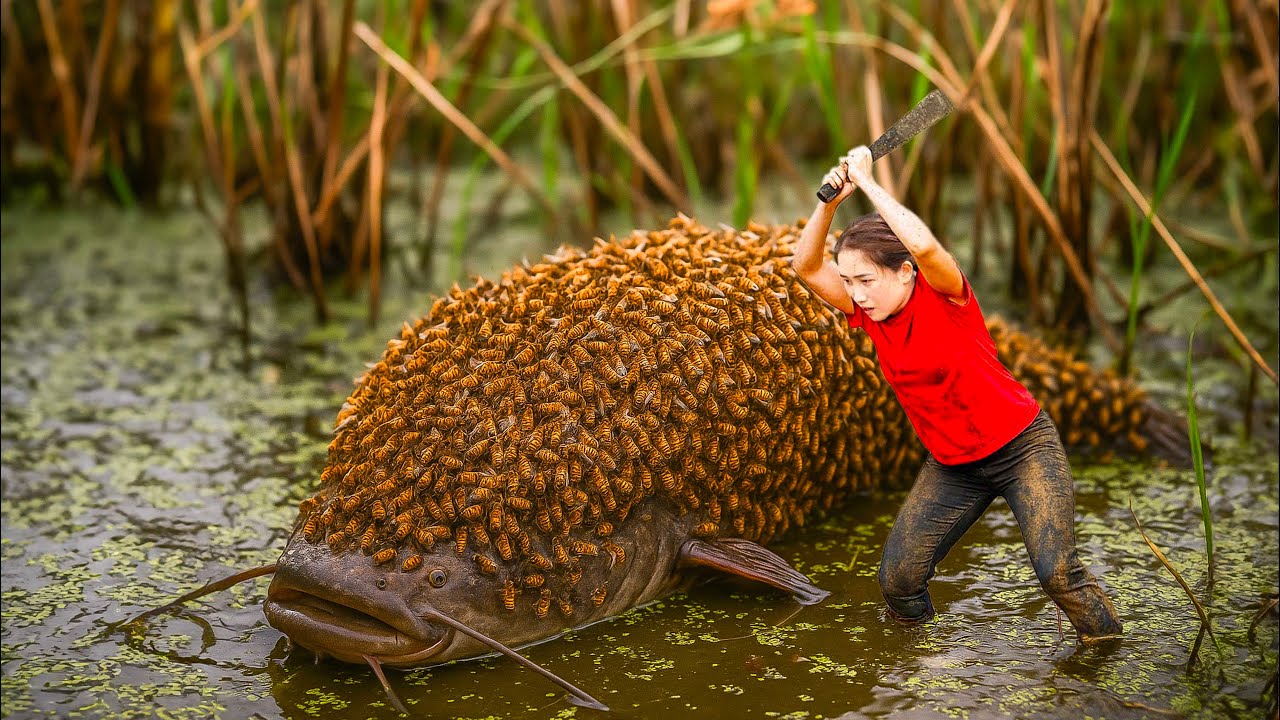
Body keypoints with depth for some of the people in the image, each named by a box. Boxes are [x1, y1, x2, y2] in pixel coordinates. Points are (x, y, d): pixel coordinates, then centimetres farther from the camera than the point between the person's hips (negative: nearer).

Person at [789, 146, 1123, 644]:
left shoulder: (944, 296, -20)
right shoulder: (870, 312, -4)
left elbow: (923, 244, -41)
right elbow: (806, 267, -11)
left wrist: (868, 182, -32)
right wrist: (831, 200, -24)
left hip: (1022, 447, -5)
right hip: (951, 465, 6)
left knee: (1056, 570, -18)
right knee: (897, 576, -3)